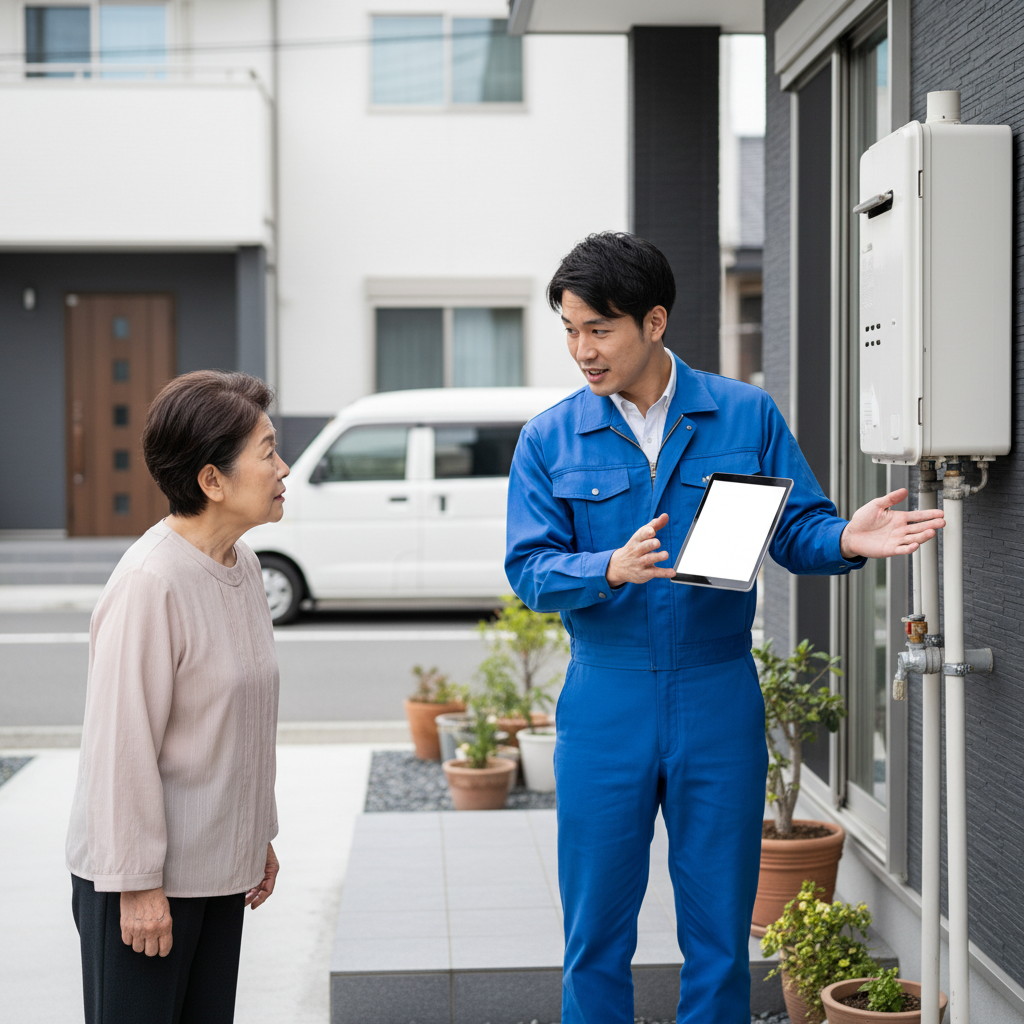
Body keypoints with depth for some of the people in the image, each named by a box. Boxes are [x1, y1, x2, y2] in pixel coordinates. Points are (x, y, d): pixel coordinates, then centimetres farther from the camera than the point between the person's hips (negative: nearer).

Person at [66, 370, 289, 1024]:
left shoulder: (243, 566, 7)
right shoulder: (150, 584, -21)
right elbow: (123, 744, -20)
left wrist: (258, 836, 19)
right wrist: (137, 883, -17)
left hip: (218, 868, 8)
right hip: (142, 876, -8)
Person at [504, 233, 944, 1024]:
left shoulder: (747, 415, 1)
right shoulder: (550, 439, 1)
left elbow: (795, 529, 0)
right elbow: (530, 569, -7)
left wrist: (845, 540, -22)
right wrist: (612, 568, -26)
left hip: (719, 701, 0)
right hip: (605, 710, 0)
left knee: (720, 936, 8)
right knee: (596, 936, 8)